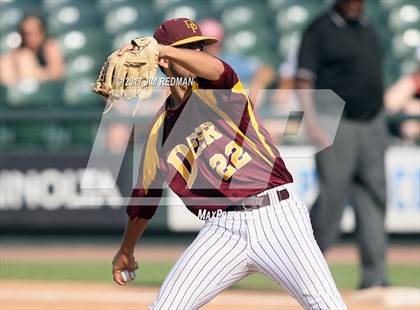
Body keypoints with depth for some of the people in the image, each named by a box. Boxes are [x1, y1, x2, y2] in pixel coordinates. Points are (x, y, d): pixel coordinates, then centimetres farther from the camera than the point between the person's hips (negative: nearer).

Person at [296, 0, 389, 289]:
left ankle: (374, 275, 2)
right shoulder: (320, 30, -6)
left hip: (373, 126, 6)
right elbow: (304, 79, -11)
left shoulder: (368, 29, 15)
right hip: (336, 127, -6)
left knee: (373, 200, 1)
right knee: (332, 198, -8)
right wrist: (312, 122, -21)